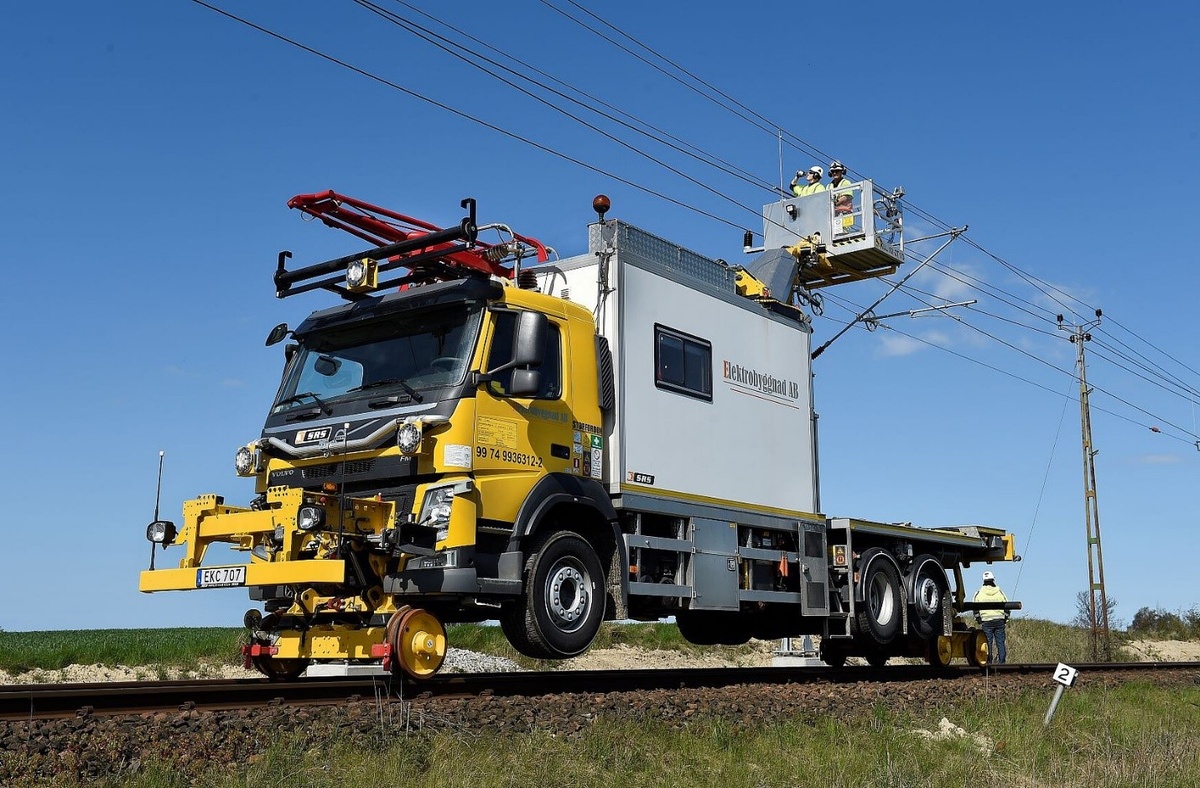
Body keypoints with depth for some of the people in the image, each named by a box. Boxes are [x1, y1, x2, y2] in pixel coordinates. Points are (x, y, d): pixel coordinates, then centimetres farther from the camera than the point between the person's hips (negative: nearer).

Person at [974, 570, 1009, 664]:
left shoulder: (979, 593, 3)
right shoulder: (999, 592, 6)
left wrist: (978, 618, 15)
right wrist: (1005, 618, 19)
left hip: (987, 621, -1)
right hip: (1000, 620, 1)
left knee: (988, 642, 1)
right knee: (1000, 642, 5)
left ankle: (989, 662, -2)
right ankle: (1002, 661, 3)